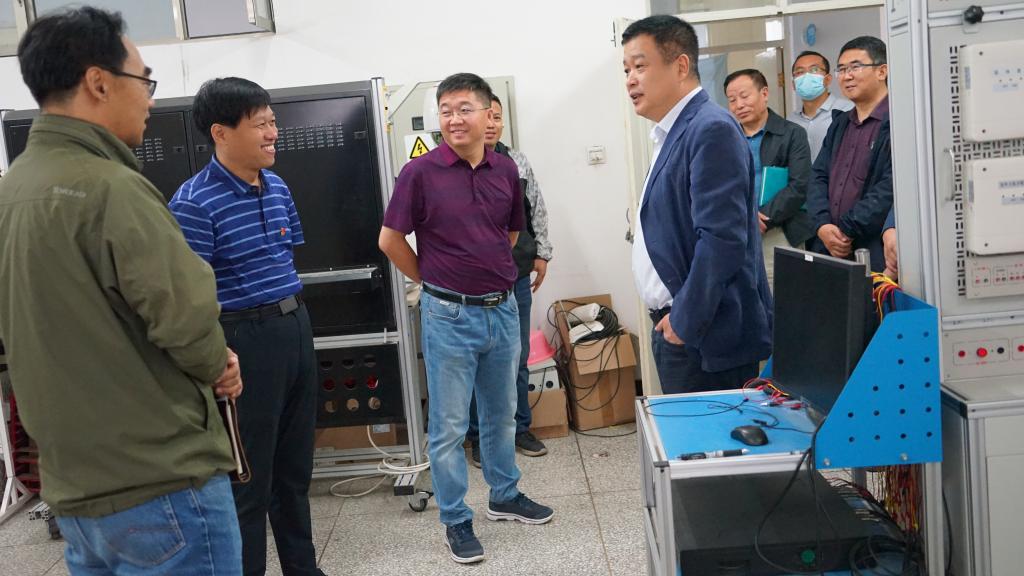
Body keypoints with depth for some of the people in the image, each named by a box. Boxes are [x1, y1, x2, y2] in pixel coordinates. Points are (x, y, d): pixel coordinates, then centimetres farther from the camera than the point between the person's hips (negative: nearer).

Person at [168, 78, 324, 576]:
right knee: (249, 474, 6)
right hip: (246, 339, -8)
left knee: (295, 464, 19)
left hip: (296, 329, 8)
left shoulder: (277, 187, 7)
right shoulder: (194, 202, -16)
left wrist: (297, 321, 15)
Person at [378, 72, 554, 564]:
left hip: (503, 309, 5)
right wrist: (432, 279, 2)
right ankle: (455, 520, 20)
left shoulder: (506, 170, 3)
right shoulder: (420, 172, -11)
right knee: (449, 425, 5)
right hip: (450, 316, -4)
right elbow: (390, 240, -5)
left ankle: (505, 496, 38)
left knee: (501, 414, 19)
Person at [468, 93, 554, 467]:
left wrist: (541, 254, 9)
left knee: (518, 358, 13)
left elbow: (537, 211, 14)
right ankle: (479, 436, 19)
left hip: (517, 277, 4)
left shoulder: (518, 163, 9)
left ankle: (520, 428, 27)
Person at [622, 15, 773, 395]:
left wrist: (685, 322, -17)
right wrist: (671, 319, 13)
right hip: (676, 326, 9)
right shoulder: (672, 133, 13)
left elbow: (722, 239, -22)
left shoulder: (711, 129, -15)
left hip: (704, 336, -9)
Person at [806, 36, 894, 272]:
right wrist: (823, 226, -5)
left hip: (875, 253, -6)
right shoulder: (840, 124, 18)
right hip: (829, 250, 7)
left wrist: (847, 230, -13)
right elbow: (818, 177, 12)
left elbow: (891, 187, -17)